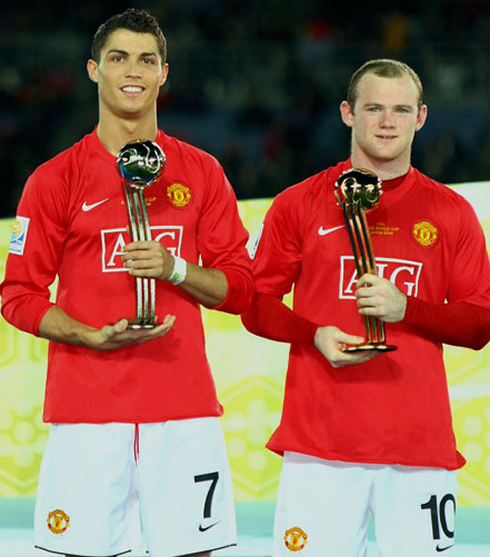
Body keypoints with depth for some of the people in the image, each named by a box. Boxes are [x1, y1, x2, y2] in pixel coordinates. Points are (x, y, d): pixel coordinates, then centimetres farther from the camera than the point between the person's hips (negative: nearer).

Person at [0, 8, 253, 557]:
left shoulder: (201, 173, 10)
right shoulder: (55, 179, 4)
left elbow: (238, 286, 11)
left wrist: (175, 269, -9)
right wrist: (94, 337, -12)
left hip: (184, 405, 1)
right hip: (85, 404, -1)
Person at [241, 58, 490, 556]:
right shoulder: (299, 204, 8)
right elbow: (256, 304, 9)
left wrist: (405, 310, -9)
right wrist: (314, 335, -10)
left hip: (420, 446, 1)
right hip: (318, 438, -1)